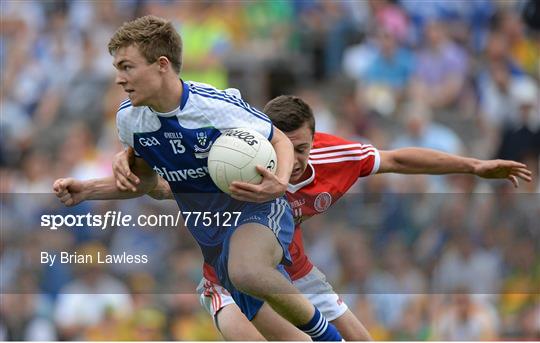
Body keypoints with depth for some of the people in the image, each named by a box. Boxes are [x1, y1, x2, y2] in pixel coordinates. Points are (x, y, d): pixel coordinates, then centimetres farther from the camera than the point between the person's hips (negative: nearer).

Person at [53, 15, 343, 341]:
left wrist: (279, 183, -29)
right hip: (210, 235, 6)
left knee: (244, 270, -41)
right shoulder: (129, 118, -4)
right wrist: (88, 190, 0)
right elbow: (145, 179, 14)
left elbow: (281, 142, -7)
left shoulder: (218, 106, -22)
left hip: (256, 208, -6)